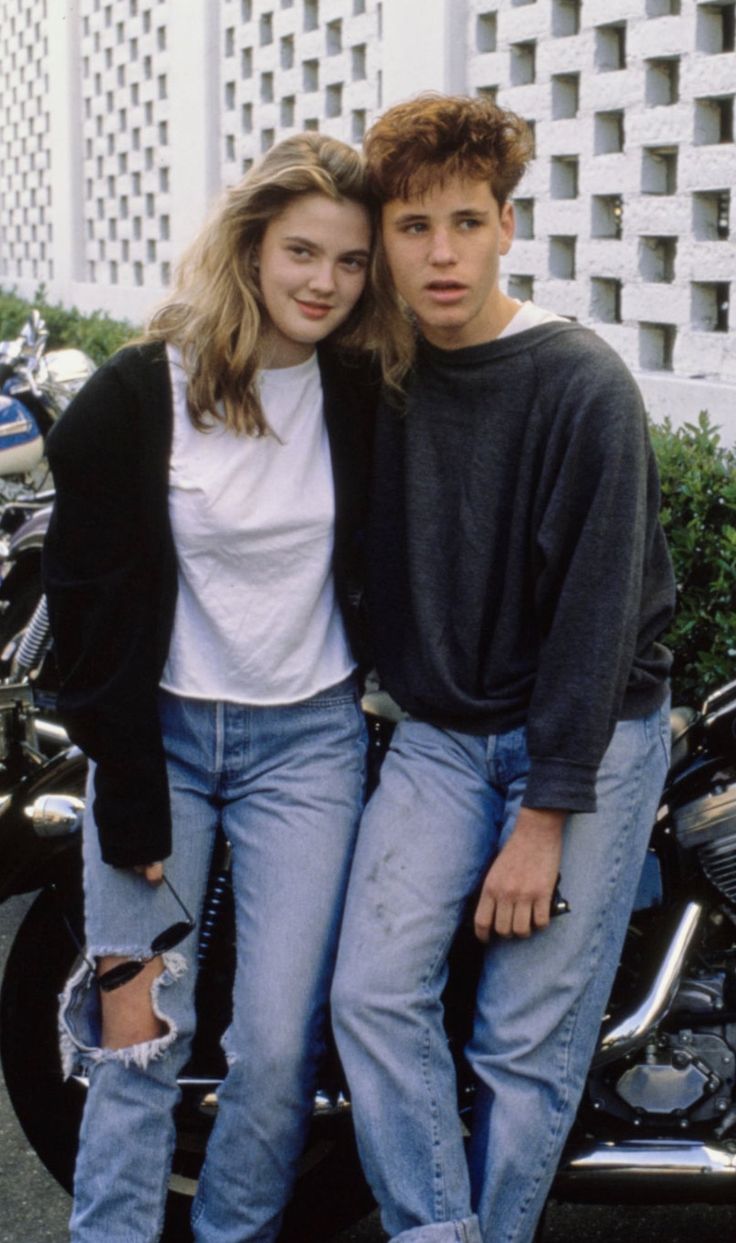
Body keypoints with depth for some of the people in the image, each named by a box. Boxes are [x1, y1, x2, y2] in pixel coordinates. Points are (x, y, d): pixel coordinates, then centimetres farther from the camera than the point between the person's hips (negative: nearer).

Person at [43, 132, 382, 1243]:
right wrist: (127, 790, -10)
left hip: (308, 737, 2)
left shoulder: (359, 401, 0)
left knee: (280, 1046, 0)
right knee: (136, 1046, 1)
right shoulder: (134, 397, -8)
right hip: (161, 732, -1)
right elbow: (87, 599, -7)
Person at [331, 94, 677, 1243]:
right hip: (438, 735, 5)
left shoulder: (583, 383, -14)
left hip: (588, 734, -4)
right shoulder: (374, 379, 3)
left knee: (529, 1041, -2)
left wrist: (544, 818, -16)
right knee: (374, 991, -8)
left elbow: (596, 608, -16)